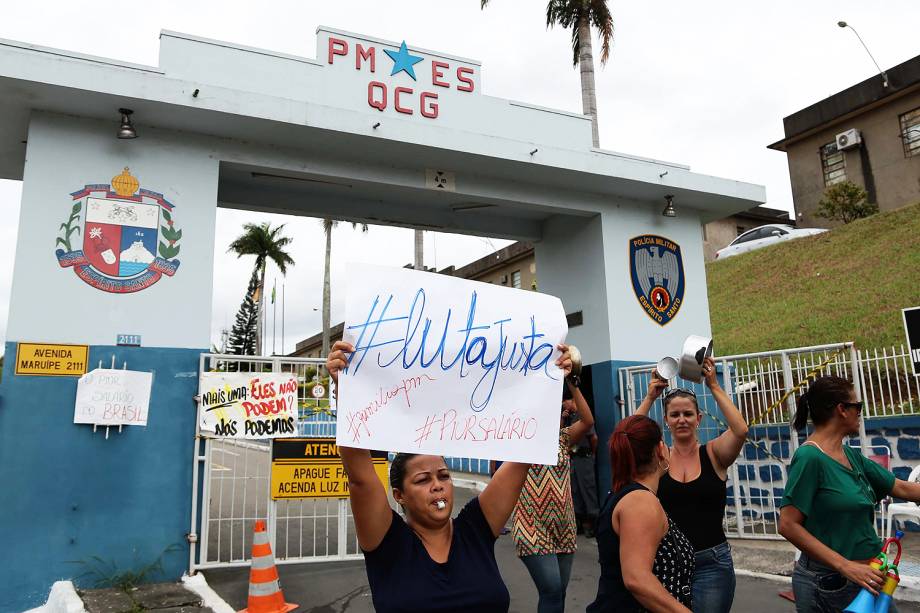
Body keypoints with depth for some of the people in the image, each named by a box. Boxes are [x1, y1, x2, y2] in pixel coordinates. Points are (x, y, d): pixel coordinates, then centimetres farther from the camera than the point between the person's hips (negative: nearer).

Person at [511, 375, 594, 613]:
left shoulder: (563, 438, 10)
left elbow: (588, 421, -7)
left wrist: (572, 386, -15)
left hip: (563, 526, 6)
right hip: (534, 528, -6)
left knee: (558, 592, 11)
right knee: (552, 590, -13)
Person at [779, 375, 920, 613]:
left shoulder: (851, 455, 5)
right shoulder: (809, 457, -19)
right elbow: (788, 525, -21)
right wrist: (846, 566, -22)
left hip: (866, 576, 8)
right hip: (828, 582, -7)